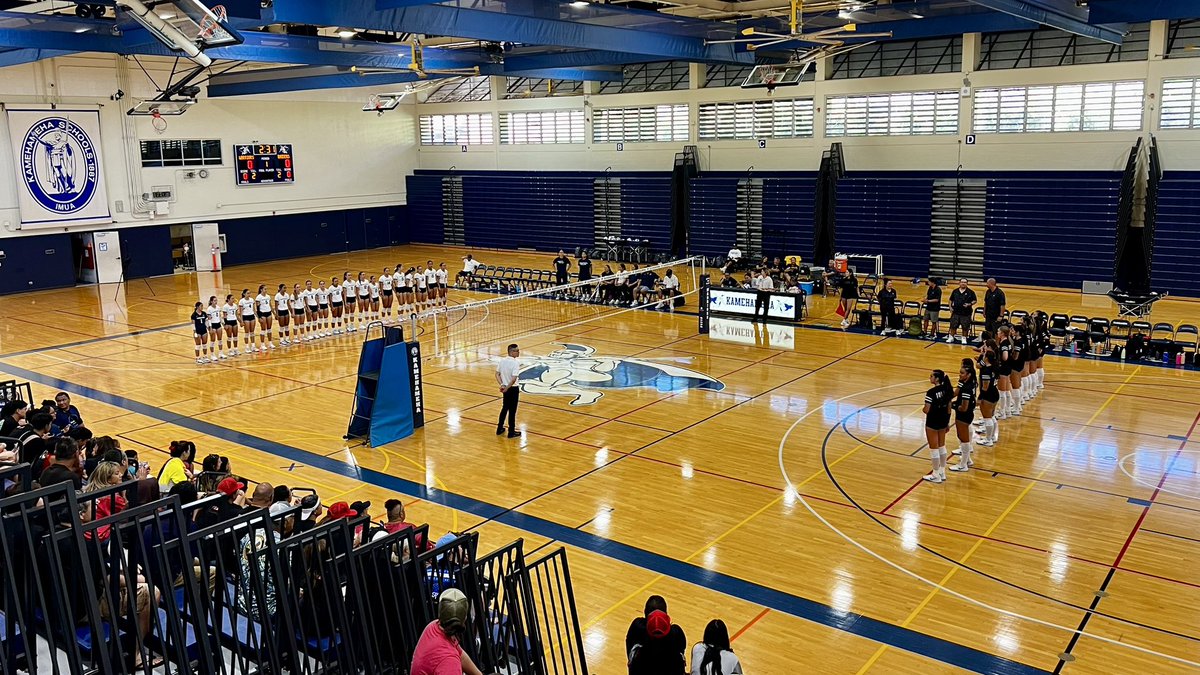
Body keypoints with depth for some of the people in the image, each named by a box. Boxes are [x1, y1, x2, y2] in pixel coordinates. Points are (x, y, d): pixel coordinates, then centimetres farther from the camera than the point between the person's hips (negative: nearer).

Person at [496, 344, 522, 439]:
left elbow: (497, 374, 2)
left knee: (505, 408, 22)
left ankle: (499, 429, 31)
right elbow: (514, 379, -27)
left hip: (506, 388, 7)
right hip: (513, 389, -7)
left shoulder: (502, 360, 0)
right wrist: (506, 388, -16)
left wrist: (502, 385, -3)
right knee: (512, 410, 5)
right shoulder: (515, 363, -21)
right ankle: (511, 432, 14)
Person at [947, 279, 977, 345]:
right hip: (956, 312, 2)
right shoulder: (955, 291, 7)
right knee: (953, 325, 6)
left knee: (965, 327, 3)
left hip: (966, 313, -2)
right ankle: (951, 337, 19)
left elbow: (975, 300, 0)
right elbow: (951, 300, 16)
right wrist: (950, 307, 4)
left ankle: (964, 338, 18)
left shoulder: (970, 292, -2)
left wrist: (969, 304, -17)